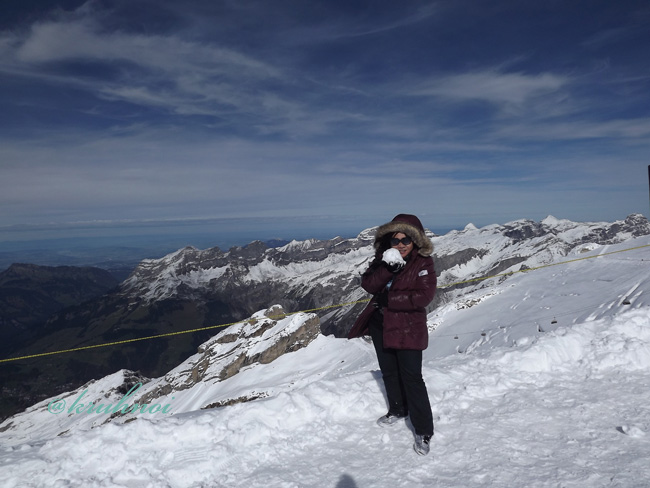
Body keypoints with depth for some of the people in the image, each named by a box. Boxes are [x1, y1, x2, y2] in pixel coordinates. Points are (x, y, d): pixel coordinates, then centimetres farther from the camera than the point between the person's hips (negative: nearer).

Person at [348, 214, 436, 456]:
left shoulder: (423, 262, -14)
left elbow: (424, 296, -23)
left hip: (408, 327, -6)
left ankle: (423, 431, 7)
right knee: (389, 372, 21)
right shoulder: (383, 257, 1)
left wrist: (389, 300, -21)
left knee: (411, 377, -6)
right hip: (380, 324, 6)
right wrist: (387, 269, -27)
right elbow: (368, 284, -10)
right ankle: (398, 410, 44)